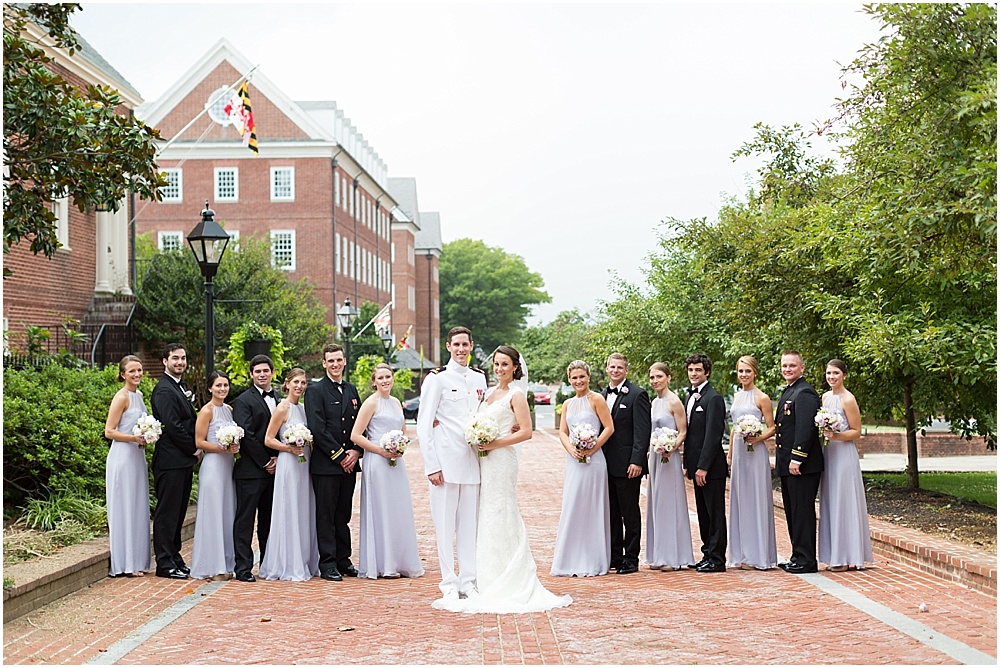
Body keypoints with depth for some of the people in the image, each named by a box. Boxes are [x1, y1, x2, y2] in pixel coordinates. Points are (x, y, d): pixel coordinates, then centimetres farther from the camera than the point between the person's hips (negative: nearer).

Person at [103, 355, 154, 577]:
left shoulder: (139, 395, 13)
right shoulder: (122, 396, -12)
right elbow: (109, 431, -15)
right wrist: (134, 438, -22)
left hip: (137, 457, 9)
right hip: (123, 457, -9)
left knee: (138, 508, 11)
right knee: (124, 508, -3)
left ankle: (136, 560, 18)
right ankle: (124, 563, 2)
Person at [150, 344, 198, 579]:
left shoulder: (182, 387, 18)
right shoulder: (164, 390, -12)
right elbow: (173, 427, -18)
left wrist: (194, 450, 7)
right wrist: (194, 449, -10)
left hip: (184, 461, 9)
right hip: (170, 460, -9)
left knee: (178, 512, 13)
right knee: (167, 512, -4)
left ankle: (175, 558, 21)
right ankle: (165, 564, 0)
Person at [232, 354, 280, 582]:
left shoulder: (280, 399, 15)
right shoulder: (243, 401, -4)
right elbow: (246, 436, -11)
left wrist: (277, 458, -1)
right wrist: (265, 461, -10)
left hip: (273, 469, 6)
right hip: (250, 470, -6)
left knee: (268, 519, 11)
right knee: (245, 519, -3)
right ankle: (243, 568, -2)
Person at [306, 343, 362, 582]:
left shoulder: (351, 390, 15)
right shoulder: (316, 391, -4)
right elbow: (317, 429, -12)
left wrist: (356, 452, -3)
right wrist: (339, 456, -12)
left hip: (349, 463, 6)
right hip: (325, 464, -6)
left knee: (343, 515, 11)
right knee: (326, 515, 0)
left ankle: (343, 560, 18)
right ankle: (328, 565, 3)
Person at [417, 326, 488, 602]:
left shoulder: (480, 378, 12)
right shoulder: (437, 379, -3)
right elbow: (423, 425, -6)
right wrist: (432, 466, -11)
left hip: (473, 462, 4)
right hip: (446, 462, -4)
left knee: (470, 524, 8)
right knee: (445, 524, 0)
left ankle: (469, 582, 15)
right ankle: (450, 584, 7)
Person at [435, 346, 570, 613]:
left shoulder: (516, 395, -6)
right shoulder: (488, 392, 16)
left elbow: (526, 432, -14)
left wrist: (495, 443, -16)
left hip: (502, 460, -8)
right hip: (484, 461, 8)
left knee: (499, 518, -6)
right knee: (485, 519, 7)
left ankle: (507, 586, 0)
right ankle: (490, 583, 13)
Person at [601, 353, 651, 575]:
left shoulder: (637, 395, -7)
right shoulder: (603, 395, 14)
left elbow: (642, 431, -12)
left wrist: (637, 461, -18)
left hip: (627, 465, -7)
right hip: (607, 465, 7)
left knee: (630, 514, 0)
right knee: (611, 514, 11)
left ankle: (631, 559, 7)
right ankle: (614, 557, 19)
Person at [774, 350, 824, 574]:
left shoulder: (805, 393, -13)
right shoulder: (788, 392, 19)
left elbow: (805, 428, -21)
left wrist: (796, 459, -23)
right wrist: (779, 458, 19)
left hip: (802, 465, -10)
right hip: (787, 464, 10)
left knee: (802, 512, -6)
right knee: (792, 512, 13)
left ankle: (806, 560, -2)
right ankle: (798, 556, 20)